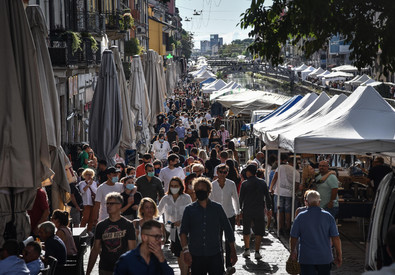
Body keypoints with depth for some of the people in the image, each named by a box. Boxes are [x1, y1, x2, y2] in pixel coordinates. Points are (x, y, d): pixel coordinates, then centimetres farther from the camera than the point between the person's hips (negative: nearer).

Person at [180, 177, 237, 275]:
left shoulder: (217, 208, 5)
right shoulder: (189, 209, 4)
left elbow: (228, 230, 9)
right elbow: (183, 232, -2)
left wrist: (233, 252, 8)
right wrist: (185, 250, -15)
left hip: (215, 255, 0)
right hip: (196, 256, 0)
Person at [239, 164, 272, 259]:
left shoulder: (244, 183, -6)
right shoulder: (262, 182, 1)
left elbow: (241, 198, -3)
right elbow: (267, 197, 5)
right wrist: (269, 208, 13)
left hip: (247, 210, -1)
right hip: (259, 210, 1)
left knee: (246, 231, 15)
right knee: (259, 232, 6)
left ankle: (247, 250, 16)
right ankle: (257, 252, 3)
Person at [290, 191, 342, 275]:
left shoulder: (300, 217, -6)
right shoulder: (328, 216, -5)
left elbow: (293, 237, 0)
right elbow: (336, 238, -5)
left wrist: (293, 251, 19)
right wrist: (339, 256, 6)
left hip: (306, 259, -1)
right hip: (324, 258, 1)